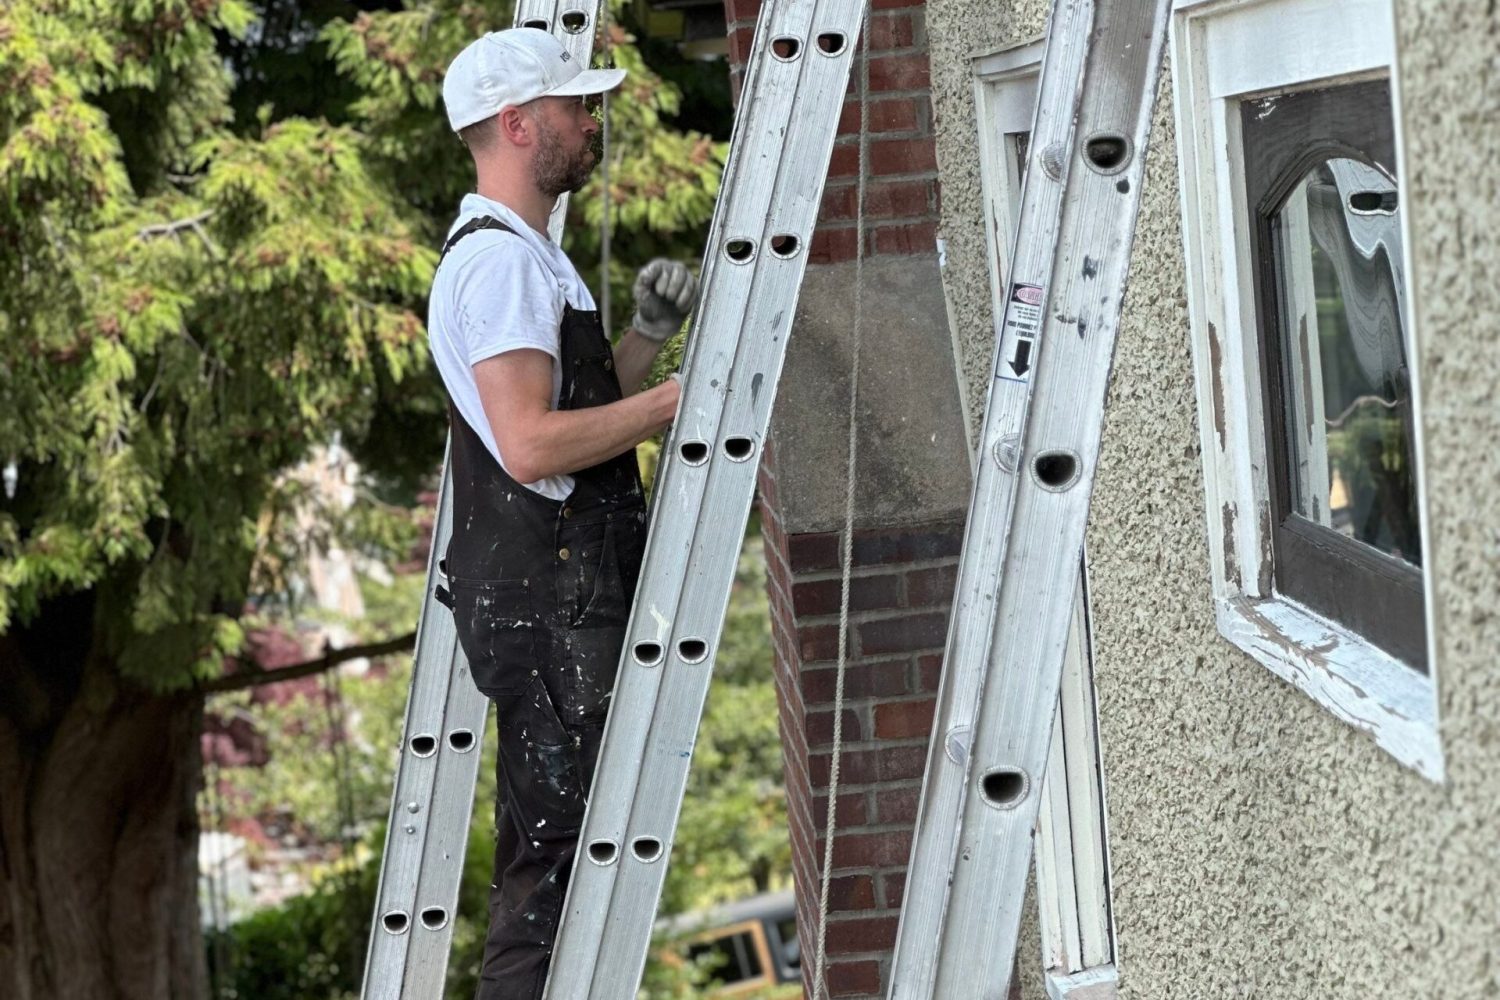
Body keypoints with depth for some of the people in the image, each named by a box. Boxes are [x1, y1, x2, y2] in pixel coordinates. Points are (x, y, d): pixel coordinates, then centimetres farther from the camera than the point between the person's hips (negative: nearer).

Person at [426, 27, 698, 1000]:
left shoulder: (522, 254, 21)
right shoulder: (501, 261, -14)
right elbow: (530, 445, -25)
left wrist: (646, 335, 10)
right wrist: (680, 396, -18)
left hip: (560, 603, 11)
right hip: (551, 608, -11)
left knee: (545, 856, 15)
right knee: (561, 852, -11)